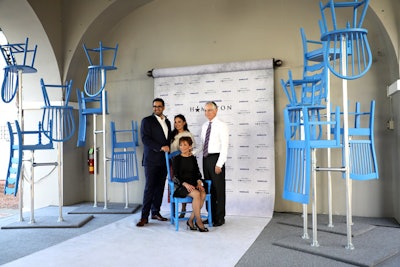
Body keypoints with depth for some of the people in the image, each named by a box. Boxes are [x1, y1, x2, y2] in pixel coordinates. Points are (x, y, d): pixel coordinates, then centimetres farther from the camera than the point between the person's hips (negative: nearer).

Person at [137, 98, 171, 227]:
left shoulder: (167, 122, 18)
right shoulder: (147, 121, -1)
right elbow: (145, 139, -11)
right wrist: (160, 147, -18)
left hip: (164, 160, 6)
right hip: (151, 160, -6)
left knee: (160, 187, 7)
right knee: (150, 187, -7)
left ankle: (155, 212, 17)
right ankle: (144, 216, -2)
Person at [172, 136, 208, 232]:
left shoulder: (193, 158, 15)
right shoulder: (176, 159, 2)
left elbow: (198, 173, 14)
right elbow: (175, 177, -5)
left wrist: (199, 182, -7)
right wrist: (185, 184, -21)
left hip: (193, 184, 4)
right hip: (181, 186, -4)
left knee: (203, 194, -27)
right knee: (196, 194, -32)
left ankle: (191, 220, -14)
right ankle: (198, 221, -20)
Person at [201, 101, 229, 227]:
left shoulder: (221, 126, -7)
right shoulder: (204, 126, 13)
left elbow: (224, 146, -12)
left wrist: (219, 164, -16)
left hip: (216, 158, -7)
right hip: (205, 158, 7)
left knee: (219, 189, 0)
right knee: (208, 188, 12)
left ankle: (220, 218, 11)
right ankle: (211, 215, 22)